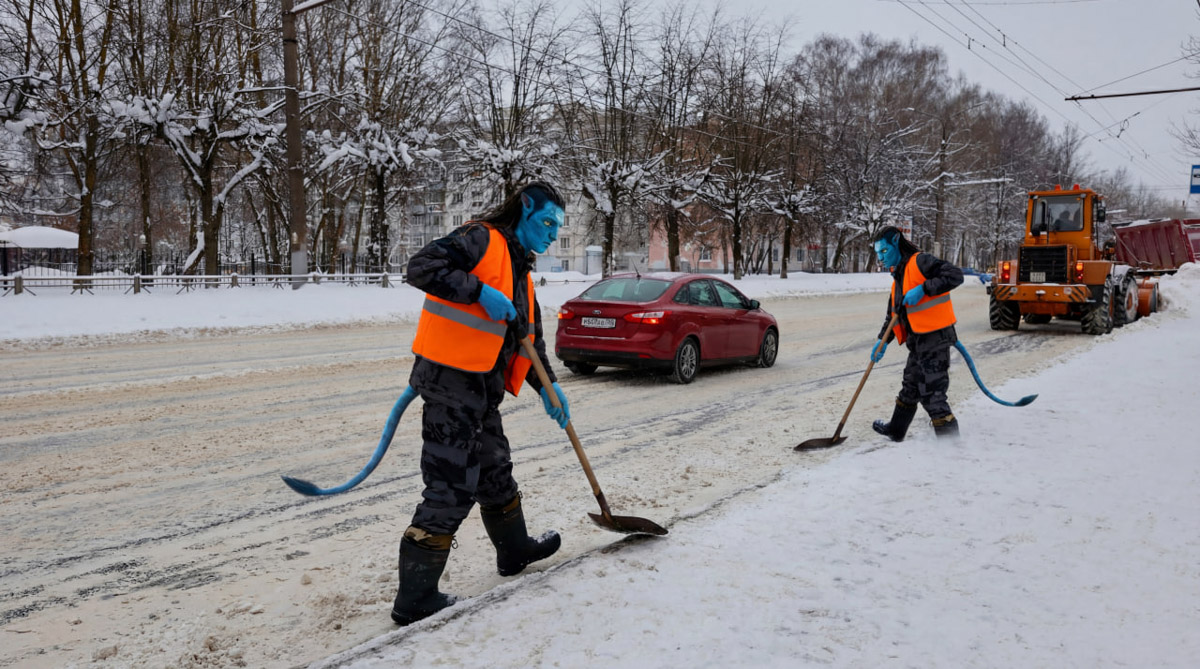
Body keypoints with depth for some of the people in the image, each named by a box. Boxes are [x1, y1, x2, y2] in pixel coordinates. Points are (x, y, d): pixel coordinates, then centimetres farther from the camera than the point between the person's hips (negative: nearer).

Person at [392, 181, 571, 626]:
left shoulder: (521, 274, 21)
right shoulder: (481, 240, -7)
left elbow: (529, 338, 26)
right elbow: (421, 268, -20)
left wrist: (547, 386, 17)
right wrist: (481, 292, -24)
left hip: (482, 389, 10)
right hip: (450, 382, -10)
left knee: (494, 471, 25)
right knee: (451, 488, -8)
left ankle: (515, 550, 46)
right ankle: (414, 599, 1)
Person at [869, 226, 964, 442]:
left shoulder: (920, 262, -11)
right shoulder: (898, 279, 18)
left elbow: (955, 275, -22)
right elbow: (893, 314, 25)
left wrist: (923, 289, -26)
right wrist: (883, 341, 18)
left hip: (935, 338, -10)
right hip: (918, 342, 10)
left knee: (932, 394, -10)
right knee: (910, 388, 24)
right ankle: (896, 430, 40)